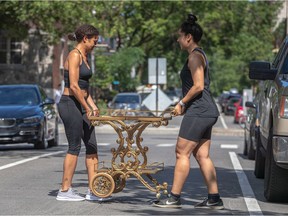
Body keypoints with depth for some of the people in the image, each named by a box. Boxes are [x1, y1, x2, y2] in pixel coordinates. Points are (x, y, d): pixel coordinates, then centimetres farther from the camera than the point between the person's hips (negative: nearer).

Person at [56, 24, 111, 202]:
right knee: (75, 147, -5)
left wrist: (93, 106, 13)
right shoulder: (74, 55, -12)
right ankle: (65, 190, 2)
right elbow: (73, 86, -19)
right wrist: (87, 108, -14)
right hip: (70, 104, -10)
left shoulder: (84, 57, 17)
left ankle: (93, 190, 8)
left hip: (81, 105, 10)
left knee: (92, 145, 6)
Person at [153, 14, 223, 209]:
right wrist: (185, 104, 16)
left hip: (198, 112, -10)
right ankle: (214, 199, 8)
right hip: (207, 112, 10)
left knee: (182, 153, -6)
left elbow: (198, 86, -20)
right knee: (202, 155, 9)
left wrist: (182, 103, -11)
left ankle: (174, 197, -3)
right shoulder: (199, 55, 19)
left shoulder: (195, 56, -12)